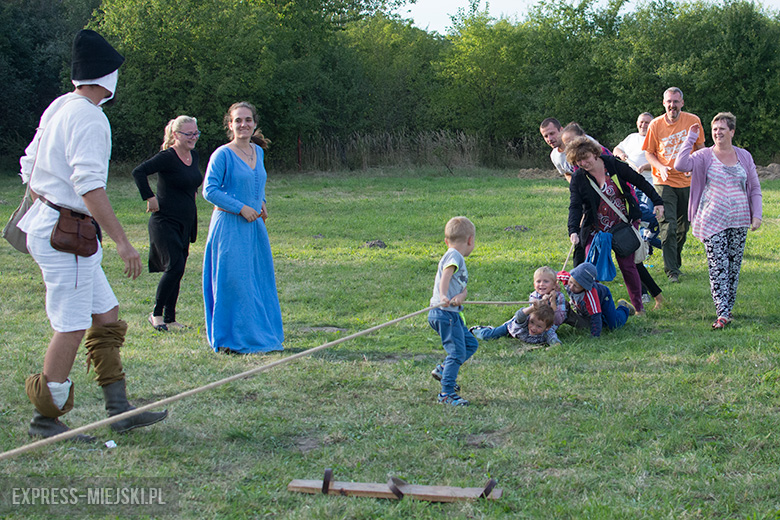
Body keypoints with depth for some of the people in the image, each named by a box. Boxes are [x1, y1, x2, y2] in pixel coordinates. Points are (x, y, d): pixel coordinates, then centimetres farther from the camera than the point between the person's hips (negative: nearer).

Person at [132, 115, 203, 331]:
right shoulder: (167, 157, -15)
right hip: (165, 222, -8)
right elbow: (138, 172, -23)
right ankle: (156, 313, 0)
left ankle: (170, 319, 14)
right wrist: (150, 198, -21)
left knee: (176, 270, 8)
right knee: (175, 267, -15)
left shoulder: (193, 155, 10)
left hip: (185, 223, 8)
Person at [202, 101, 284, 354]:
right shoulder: (222, 154, -9)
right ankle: (232, 340, 3)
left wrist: (262, 203, 8)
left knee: (260, 281, 9)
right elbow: (209, 190, -12)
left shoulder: (258, 151, 11)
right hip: (230, 226, -7)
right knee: (234, 283, -5)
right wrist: (240, 208, -15)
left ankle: (262, 335, 20)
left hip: (254, 226, 7)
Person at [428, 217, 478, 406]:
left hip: (452, 313, 10)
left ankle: (443, 369, 24)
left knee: (471, 344, 18)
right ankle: (446, 393, -6)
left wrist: (461, 296, -14)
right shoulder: (454, 256, -8)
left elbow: (463, 287, 9)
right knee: (457, 352, -9)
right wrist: (443, 297, -41)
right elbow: (445, 277, -25)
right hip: (445, 313, -10)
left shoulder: (458, 259, 21)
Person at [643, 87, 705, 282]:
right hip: (664, 182, -2)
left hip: (687, 181, 2)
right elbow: (649, 153, 3)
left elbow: (700, 148, 8)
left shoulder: (693, 121, -3)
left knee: (682, 227, 12)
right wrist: (661, 167, -15)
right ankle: (671, 271, -6)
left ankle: (675, 263, 31)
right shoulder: (655, 125, -6)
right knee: (667, 227, -11)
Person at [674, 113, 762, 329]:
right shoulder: (705, 156, -1)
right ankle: (723, 313, -12)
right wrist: (690, 138, -14)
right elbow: (681, 165, -18)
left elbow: (755, 188, 13)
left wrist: (756, 215, 4)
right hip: (712, 221, -3)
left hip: (739, 221, 3)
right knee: (718, 266, -10)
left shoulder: (744, 156, 8)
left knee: (734, 265, 8)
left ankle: (728, 307, 20)